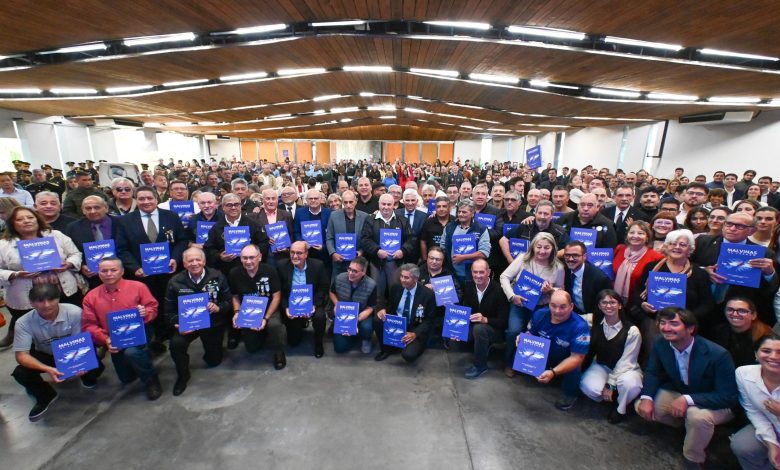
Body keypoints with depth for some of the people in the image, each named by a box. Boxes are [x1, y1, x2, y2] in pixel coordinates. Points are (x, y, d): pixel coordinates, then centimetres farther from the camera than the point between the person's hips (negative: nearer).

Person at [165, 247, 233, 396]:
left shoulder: (217, 276, -11)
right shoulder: (175, 282, -9)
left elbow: (229, 301, -6)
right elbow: (170, 310, -4)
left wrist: (218, 307, -27)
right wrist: (178, 324, -22)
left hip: (213, 324, 0)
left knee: (214, 361, 9)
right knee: (176, 344, -29)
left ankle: (212, 348, 48)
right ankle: (183, 375, 2)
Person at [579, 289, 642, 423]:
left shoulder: (632, 331, -17)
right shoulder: (594, 323, -9)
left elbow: (626, 362, -14)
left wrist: (610, 385, -15)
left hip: (626, 369, -1)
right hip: (602, 366, 2)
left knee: (629, 383, -38)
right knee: (587, 386, -30)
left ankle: (620, 409, -2)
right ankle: (611, 398, 8)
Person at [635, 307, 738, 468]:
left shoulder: (717, 354, -30)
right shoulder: (660, 344, -17)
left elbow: (728, 396, -25)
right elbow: (652, 373, -3)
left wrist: (688, 400, -38)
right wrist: (646, 397, -21)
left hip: (715, 404, -4)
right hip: (678, 393, 5)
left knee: (698, 416, -36)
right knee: (641, 406, -8)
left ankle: (693, 460, -5)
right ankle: (688, 425, 18)